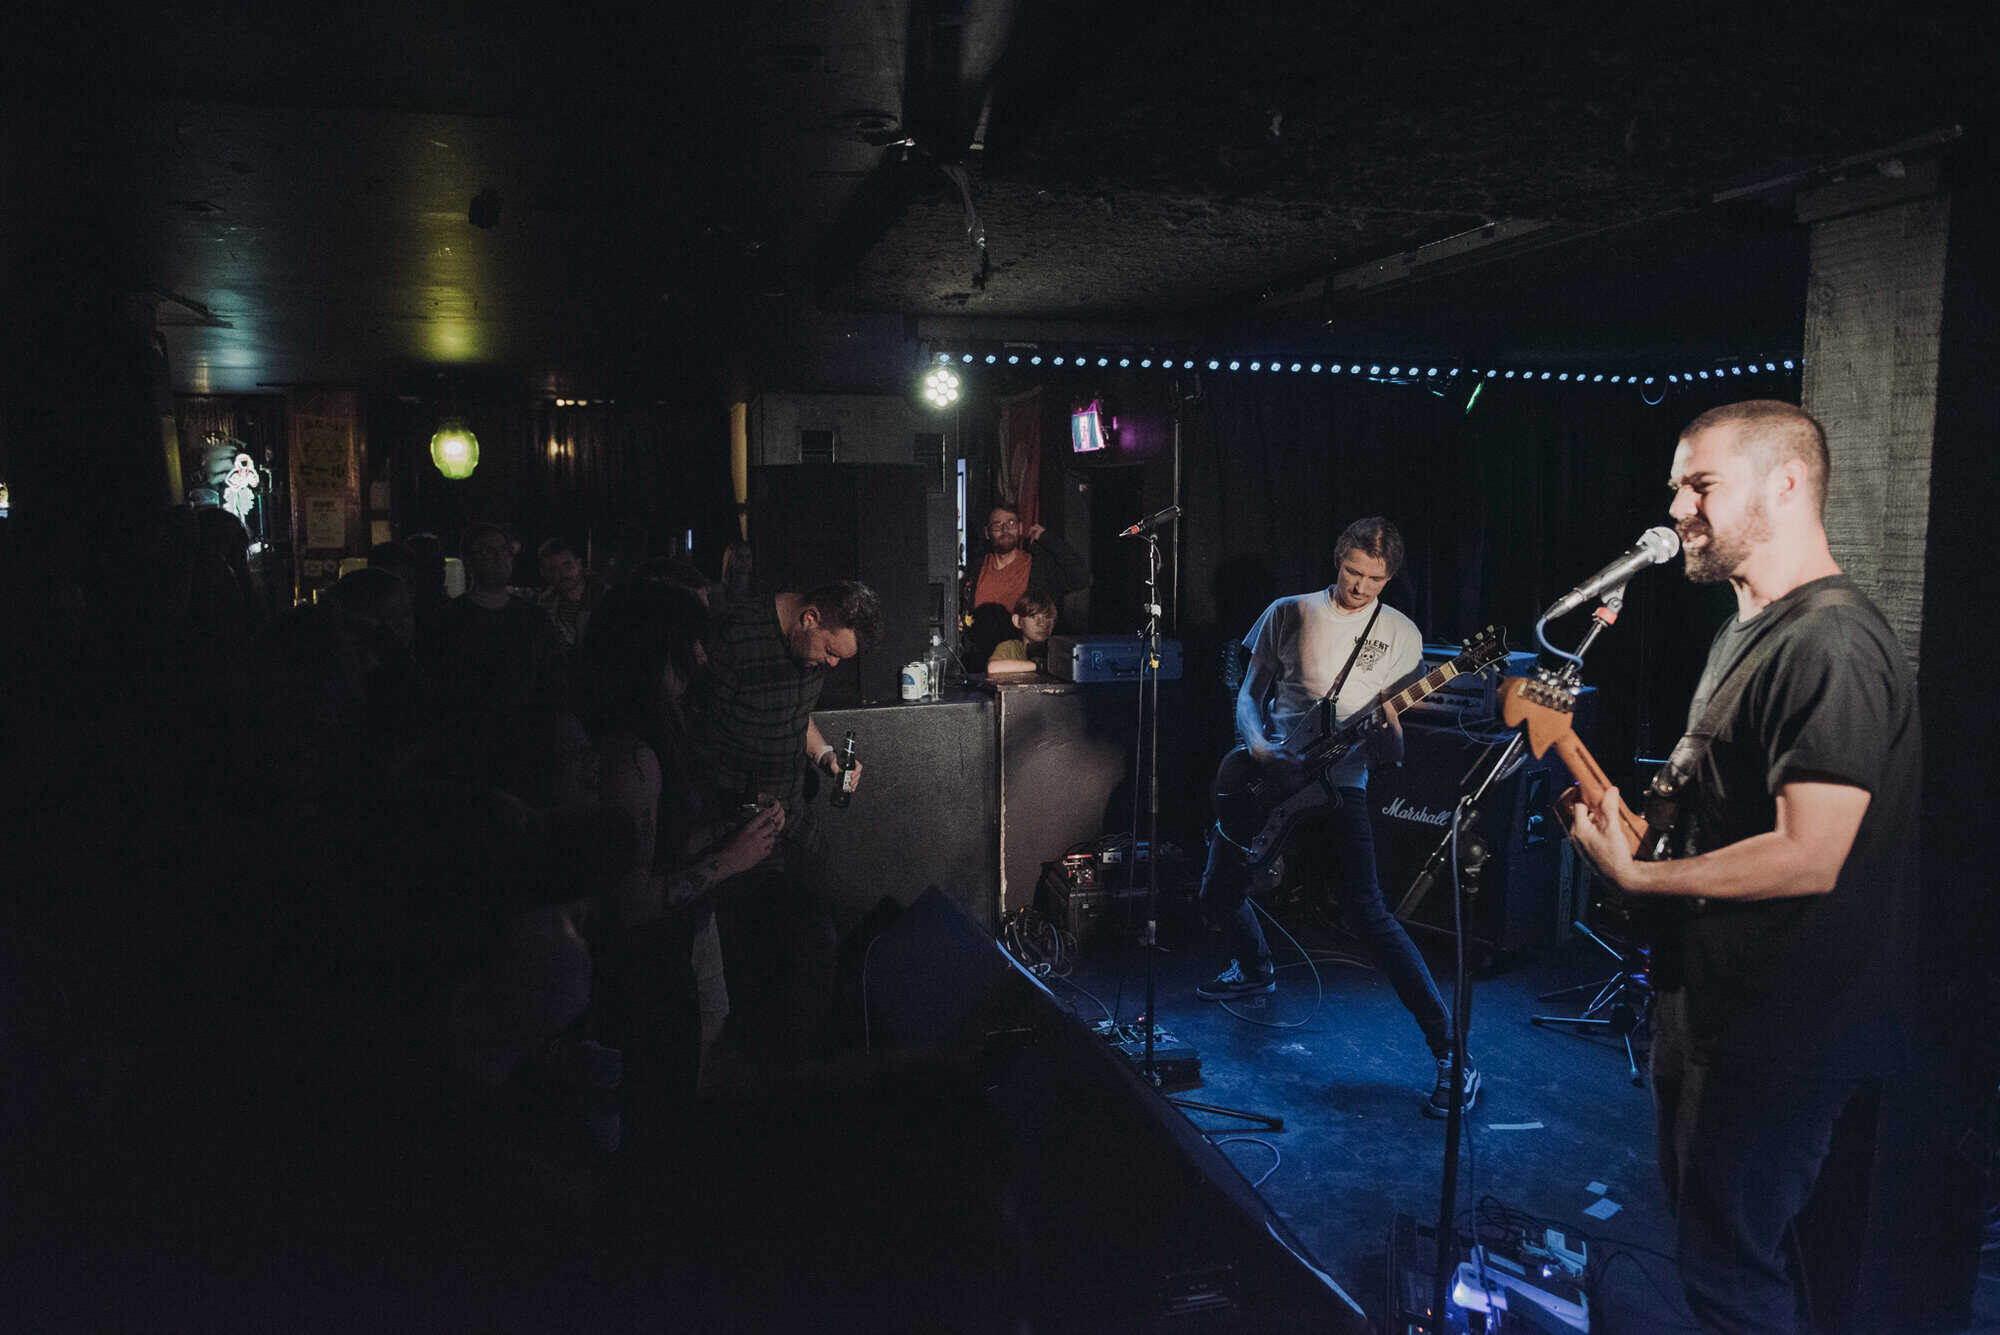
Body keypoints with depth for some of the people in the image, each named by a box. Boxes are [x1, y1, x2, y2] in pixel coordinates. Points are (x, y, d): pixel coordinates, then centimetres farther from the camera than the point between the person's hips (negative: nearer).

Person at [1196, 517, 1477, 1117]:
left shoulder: (1401, 634, 1)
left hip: (1339, 786, -3)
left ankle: (1451, 1054, -15)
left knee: (1368, 913, -19)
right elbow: (1248, 696, 6)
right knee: (1218, 893, 13)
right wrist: (1262, 750, -14)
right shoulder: (1288, 614, 3)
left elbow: (1391, 746, 3)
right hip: (1270, 776, 4)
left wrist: (1389, 738, -21)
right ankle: (1256, 969, 47)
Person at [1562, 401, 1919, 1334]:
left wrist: (1634, 875, -20)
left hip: (1781, 1029, -10)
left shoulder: (1831, 643, -22)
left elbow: (1808, 857, -28)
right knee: (1696, 1228, 25)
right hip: (1709, 1003, 10)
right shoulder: (1743, 632, 12)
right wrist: (1627, 810, 5)